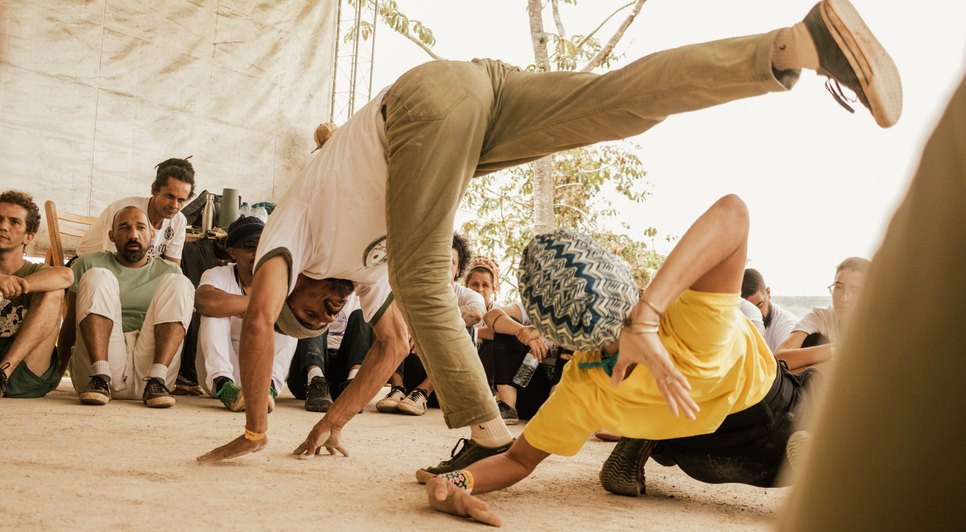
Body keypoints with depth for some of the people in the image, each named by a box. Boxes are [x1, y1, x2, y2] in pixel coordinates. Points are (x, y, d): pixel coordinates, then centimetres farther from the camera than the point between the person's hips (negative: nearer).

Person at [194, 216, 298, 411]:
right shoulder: (218, 276, -4)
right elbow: (204, 302, -29)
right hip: (221, 371, -2)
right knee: (216, 310, -20)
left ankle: (268, 385, -39)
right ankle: (222, 383, -41)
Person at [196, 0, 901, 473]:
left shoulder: (284, 236, 22)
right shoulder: (357, 256, 38)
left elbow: (258, 323, 7)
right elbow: (393, 344, 39)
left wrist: (255, 429, 16)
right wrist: (333, 422, 44)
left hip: (430, 98, -6)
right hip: (481, 85, 6)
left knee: (419, 279, -4)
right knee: (626, 103, -13)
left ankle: (489, 433, -9)